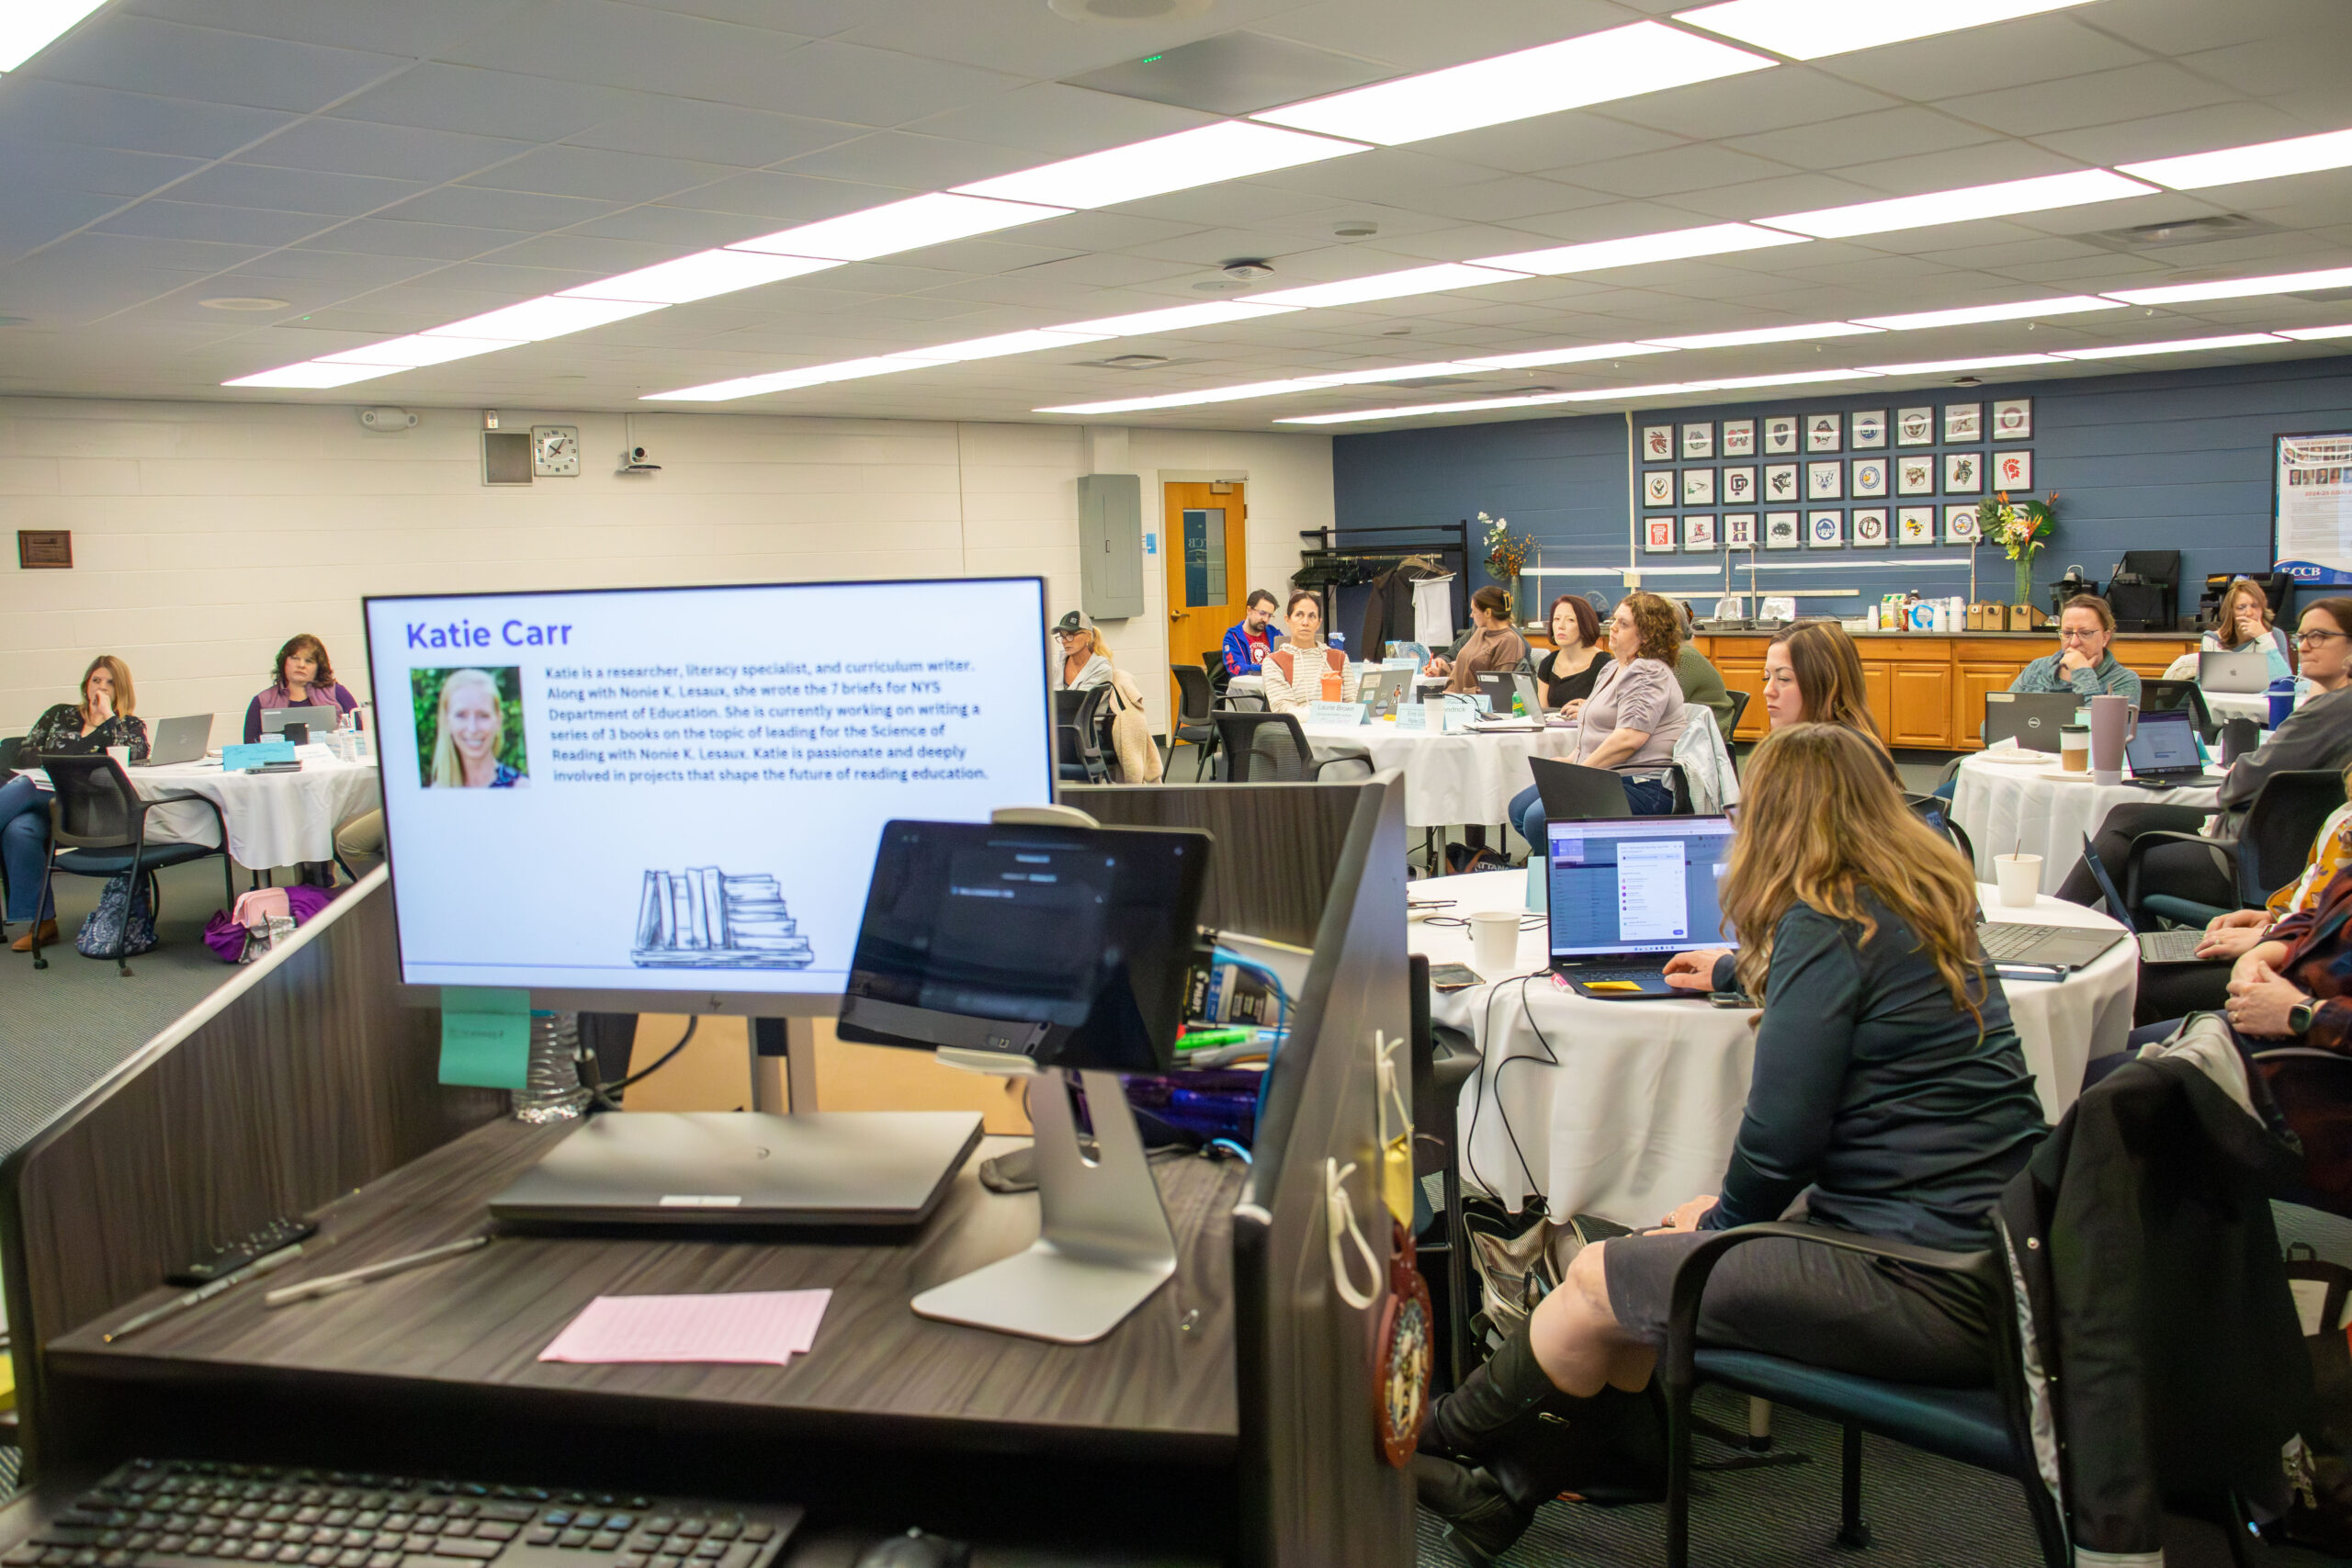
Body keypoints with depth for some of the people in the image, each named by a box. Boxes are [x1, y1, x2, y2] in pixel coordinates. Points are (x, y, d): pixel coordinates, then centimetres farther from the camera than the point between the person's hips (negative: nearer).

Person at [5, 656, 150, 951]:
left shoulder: (130, 726, 18)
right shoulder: (60, 715, 27)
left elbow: (135, 756, -4)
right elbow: (28, 750, 17)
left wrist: (108, 716, -1)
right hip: (43, 791, 3)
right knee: (19, 830, -33)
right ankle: (42, 921, -30)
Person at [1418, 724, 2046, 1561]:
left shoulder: (1827, 924, -15)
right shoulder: (1928, 906, 13)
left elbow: (1781, 1131, -17)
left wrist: (1726, 1218, 2)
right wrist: (1740, 970, 53)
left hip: (1928, 1290, -10)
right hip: (1986, 1246, 10)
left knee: (1601, 1279, 0)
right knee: (1662, 1249, 17)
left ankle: (1438, 1438, 24)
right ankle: (1519, 1477, 24)